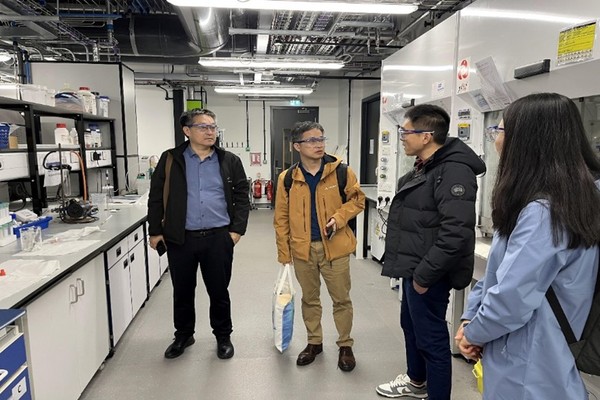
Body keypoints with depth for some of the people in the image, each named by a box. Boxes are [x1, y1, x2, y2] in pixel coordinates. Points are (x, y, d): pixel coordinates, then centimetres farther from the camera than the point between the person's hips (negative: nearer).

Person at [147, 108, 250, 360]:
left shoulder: (230, 161, 2)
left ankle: (223, 336, 32)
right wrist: (155, 231, 1)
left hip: (218, 238, 0)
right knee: (182, 291, 16)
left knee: (219, 292, 11)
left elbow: (242, 196, 3)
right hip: (180, 238, 1)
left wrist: (237, 229, -5)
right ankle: (183, 335, 38)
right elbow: (156, 197, 4)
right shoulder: (170, 160, 1)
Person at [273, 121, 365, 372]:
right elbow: (281, 217, 4)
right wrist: (284, 252, 3)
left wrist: (339, 218, -14)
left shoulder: (341, 171, -4)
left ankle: (345, 345, 29)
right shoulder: (287, 178, -1)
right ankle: (314, 342, 36)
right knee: (309, 298, 17)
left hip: (335, 247, -1)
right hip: (303, 248, 2)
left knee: (341, 299, 9)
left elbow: (357, 199, 5)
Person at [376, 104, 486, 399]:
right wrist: (414, 270, 19)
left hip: (427, 274, -11)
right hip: (413, 269, 11)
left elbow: (456, 232, -29)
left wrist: (424, 274, -23)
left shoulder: (453, 171, -21)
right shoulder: (424, 168, 12)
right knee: (410, 325, 24)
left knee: (430, 338, 3)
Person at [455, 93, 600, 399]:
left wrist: (474, 333, -9)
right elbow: (497, 272, 9)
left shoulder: (543, 211, -27)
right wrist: (470, 317, 0)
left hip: (530, 374, -9)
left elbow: (512, 298, -28)